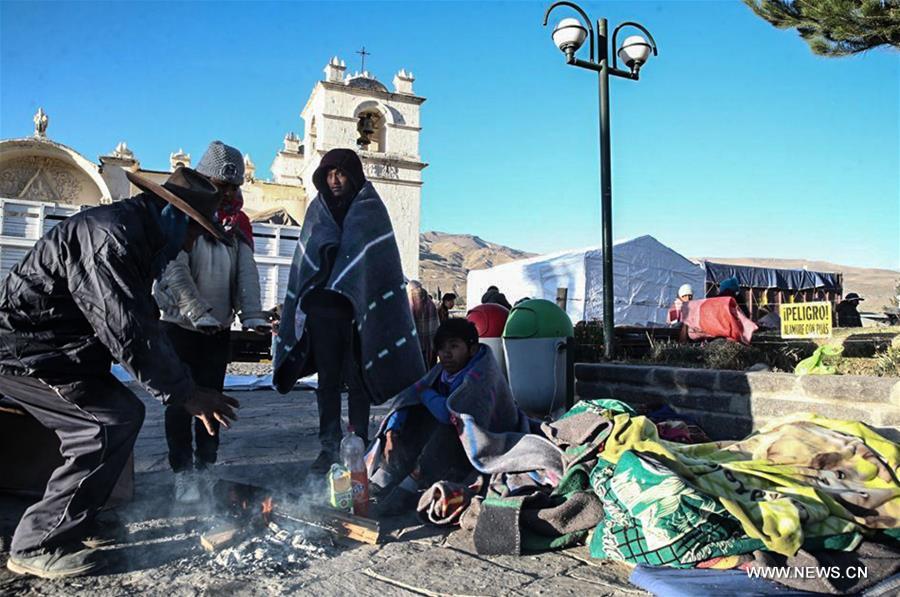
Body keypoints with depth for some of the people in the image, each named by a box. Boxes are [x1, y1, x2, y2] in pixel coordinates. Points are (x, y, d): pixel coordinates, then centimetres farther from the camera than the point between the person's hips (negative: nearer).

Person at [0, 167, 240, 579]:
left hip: (57, 347, 10)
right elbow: (127, 330, -28)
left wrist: (186, 388, 7)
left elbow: (142, 321, 12)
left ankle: (73, 522, 22)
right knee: (112, 422, -15)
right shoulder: (109, 236, -24)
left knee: (122, 414, 10)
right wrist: (184, 392, -22)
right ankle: (37, 545, -3)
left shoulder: (137, 236, 9)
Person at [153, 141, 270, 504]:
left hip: (220, 327, 4)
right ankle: (183, 472, 10)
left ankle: (205, 468, 20)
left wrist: (252, 316, -14)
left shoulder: (239, 222, 8)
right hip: (181, 323, -4)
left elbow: (247, 271, 0)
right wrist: (199, 314, -25)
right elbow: (175, 270, -16)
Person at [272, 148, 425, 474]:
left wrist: (365, 301, -13)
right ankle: (329, 447, 14)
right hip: (322, 307, 3)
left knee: (356, 380, 2)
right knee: (328, 380, 6)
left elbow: (378, 263, -5)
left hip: (356, 308, -3)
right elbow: (306, 260, 13)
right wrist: (302, 306, 8)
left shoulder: (371, 210, 1)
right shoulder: (317, 209, 11)